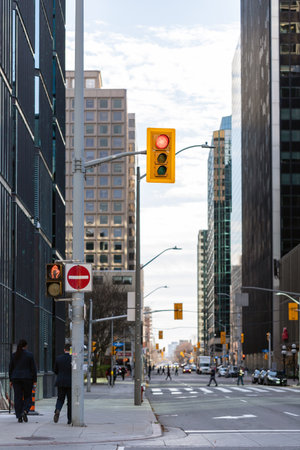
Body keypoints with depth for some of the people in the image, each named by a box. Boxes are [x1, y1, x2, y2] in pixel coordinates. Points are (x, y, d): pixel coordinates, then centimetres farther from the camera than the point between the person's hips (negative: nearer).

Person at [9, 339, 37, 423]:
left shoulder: (14, 355, 4)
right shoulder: (29, 355, -4)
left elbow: (10, 368, 7)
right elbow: (33, 368, -5)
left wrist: (11, 380, 14)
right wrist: (34, 380, 1)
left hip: (16, 378, 3)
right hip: (27, 378, -3)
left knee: (18, 398, 4)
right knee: (28, 397, 8)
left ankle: (19, 417, 1)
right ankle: (25, 411, -15)